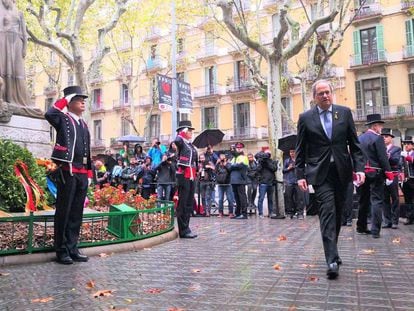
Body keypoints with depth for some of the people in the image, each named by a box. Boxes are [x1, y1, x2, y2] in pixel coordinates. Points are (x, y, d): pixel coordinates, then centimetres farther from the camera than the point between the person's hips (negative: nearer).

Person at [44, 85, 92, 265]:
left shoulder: (84, 125, 19)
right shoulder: (63, 119, 1)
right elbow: (49, 114, -23)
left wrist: (89, 174, 15)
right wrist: (64, 99, -9)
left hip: (82, 174, 7)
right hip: (67, 172, -6)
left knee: (77, 213, 10)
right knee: (64, 212, 1)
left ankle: (73, 249, 18)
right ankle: (62, 251, 9)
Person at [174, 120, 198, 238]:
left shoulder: (191, 145, 18)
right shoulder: (181, 142, -7)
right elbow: (177, 140, -32)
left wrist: (195, 176, 20)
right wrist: (182, 132, -17)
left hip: (191, 177, 9)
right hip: (184, 176, -9)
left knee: (189, 204, 12)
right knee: (183, 204, -3)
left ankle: (186, 228, 21)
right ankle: (183, 231, 3)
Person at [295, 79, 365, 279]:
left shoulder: (345, 113, 6)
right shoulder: (305, 118, 1)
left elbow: (354, 143, 6)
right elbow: (300, 150, 2)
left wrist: (359, 168, -3)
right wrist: (300, 175, -4)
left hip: (341, 171, 3)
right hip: (320, 173, -3)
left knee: (337, 213, 12)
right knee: (328, 212, -11)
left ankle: (332, 250, 31)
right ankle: (332, 260, -11)